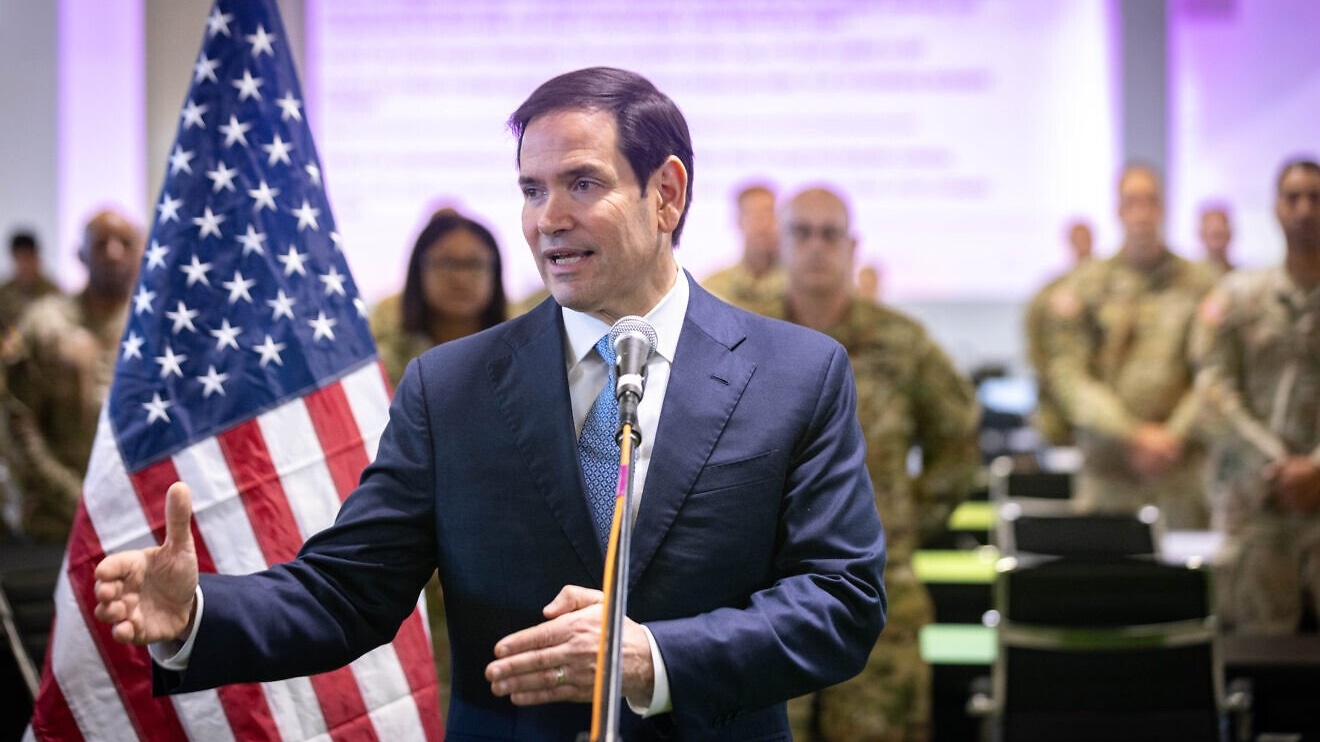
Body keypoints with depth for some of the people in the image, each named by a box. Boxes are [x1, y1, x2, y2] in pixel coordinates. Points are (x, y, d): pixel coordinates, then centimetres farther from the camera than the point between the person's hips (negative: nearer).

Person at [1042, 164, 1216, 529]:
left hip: (1182, 470, 0)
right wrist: (1132, 435, -10)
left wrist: (1174, 437, -10)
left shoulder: (1198, 286, 7)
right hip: (1106, 473, 0)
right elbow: (1067, 373, -1)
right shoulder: (1085, 285, 7)